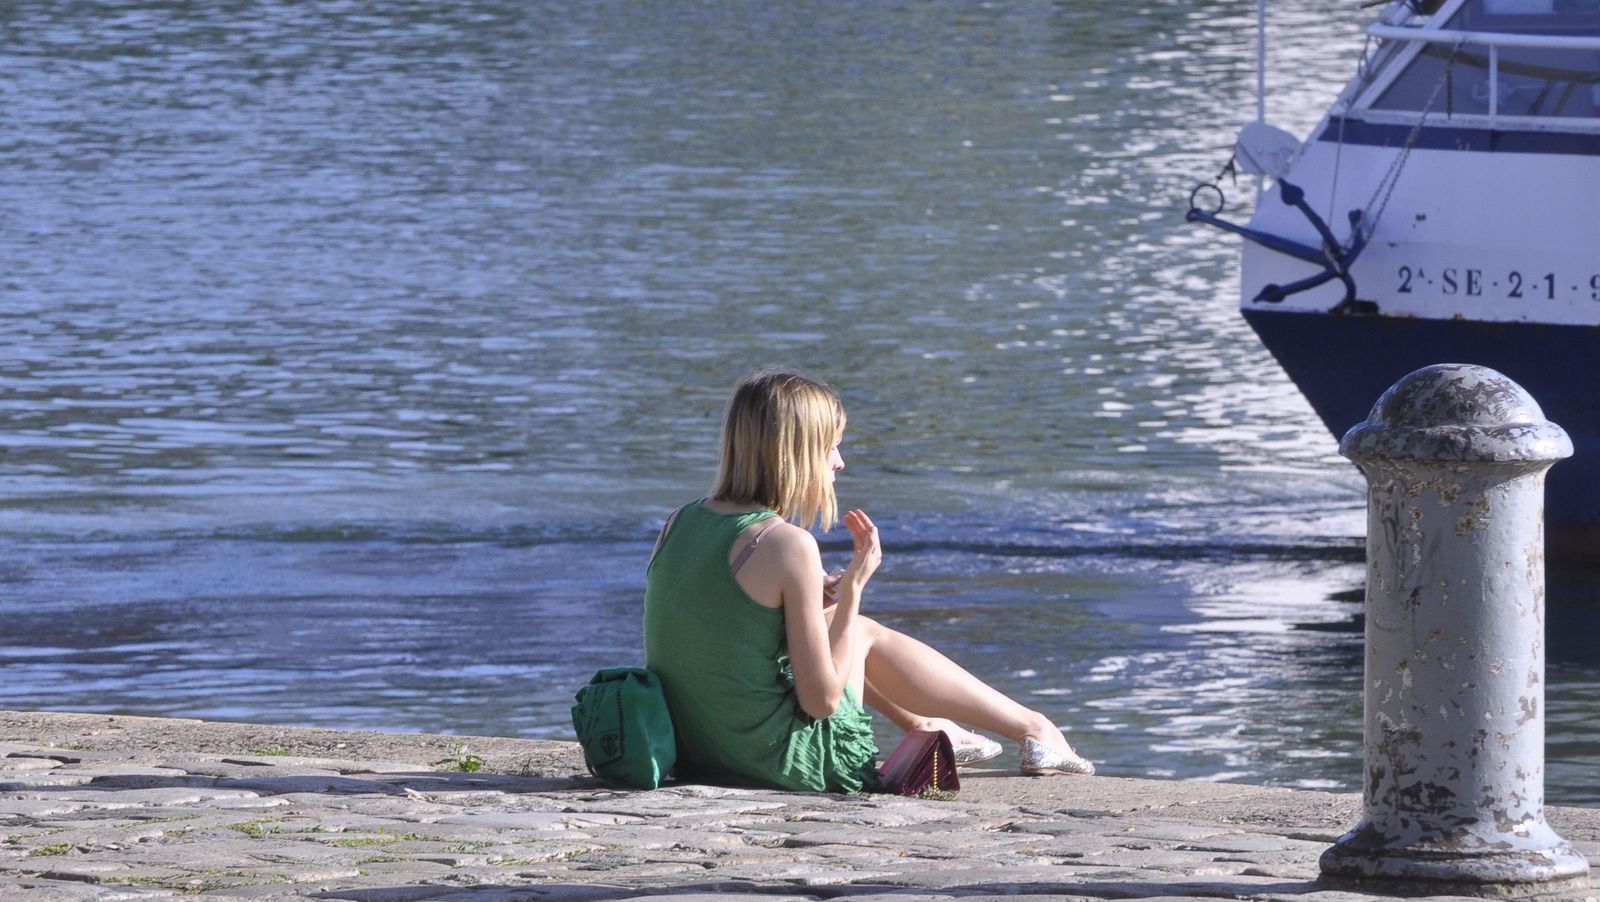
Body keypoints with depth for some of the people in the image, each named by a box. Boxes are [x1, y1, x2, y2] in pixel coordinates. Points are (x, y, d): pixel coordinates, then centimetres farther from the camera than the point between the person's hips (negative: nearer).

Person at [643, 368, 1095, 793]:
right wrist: (854, 587, -6)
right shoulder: (787, 545, -19)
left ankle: (926, 725, 53)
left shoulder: (680, 523, 2)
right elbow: (822, 698, -15)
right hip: (777, 763, -7)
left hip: (689, 755, 7)